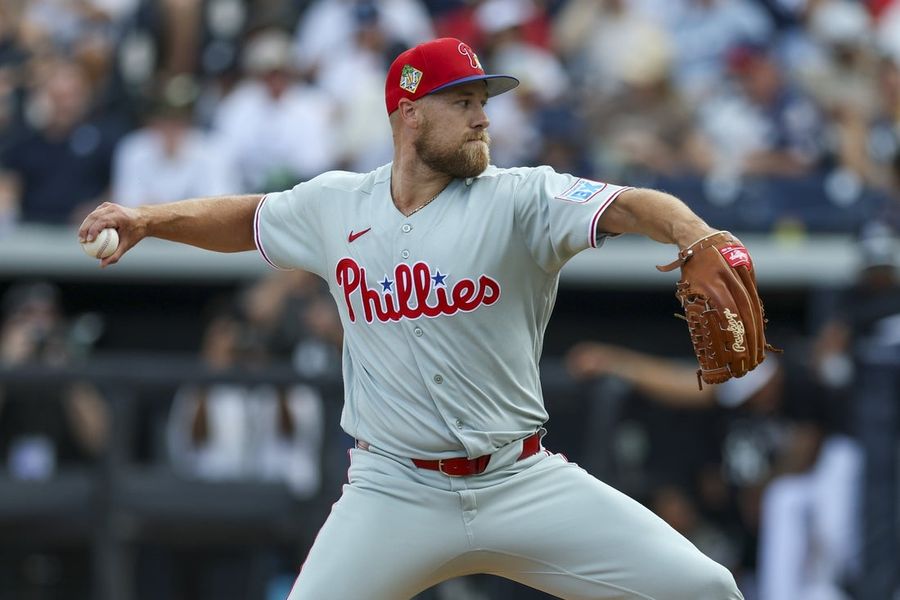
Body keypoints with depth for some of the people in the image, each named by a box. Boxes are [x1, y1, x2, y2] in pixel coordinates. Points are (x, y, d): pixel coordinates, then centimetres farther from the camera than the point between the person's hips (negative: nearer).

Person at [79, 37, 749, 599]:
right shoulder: (336, 205, 5)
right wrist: (147, 219, 9)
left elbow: (629, 206, -21)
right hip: (393, 493, 1)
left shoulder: (520, 198, -5)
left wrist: (697, 237, -42)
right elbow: (247, 218, 24)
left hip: (522, 485, -1)